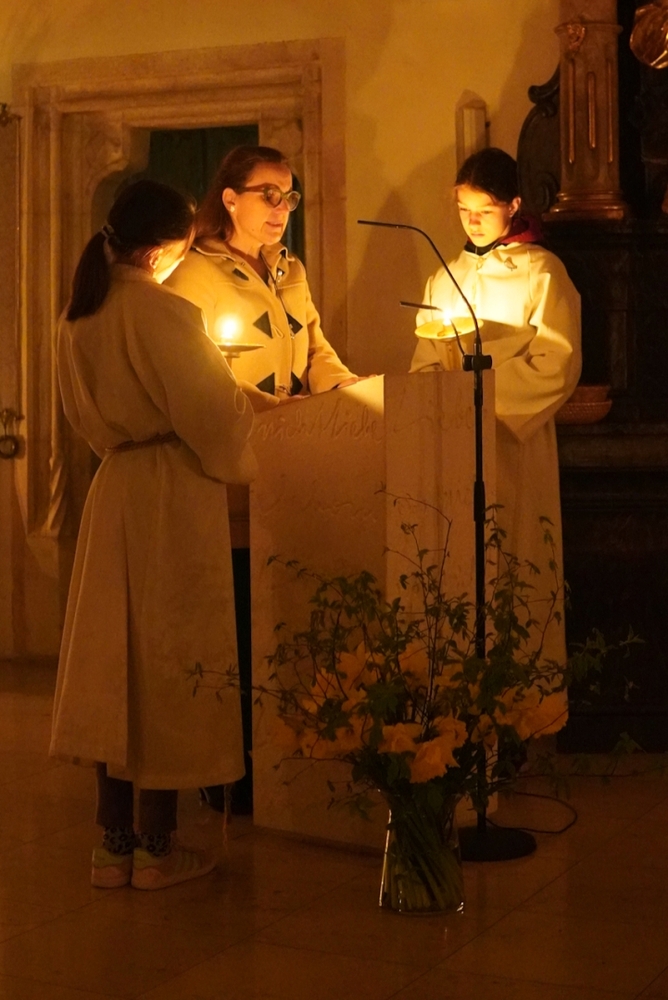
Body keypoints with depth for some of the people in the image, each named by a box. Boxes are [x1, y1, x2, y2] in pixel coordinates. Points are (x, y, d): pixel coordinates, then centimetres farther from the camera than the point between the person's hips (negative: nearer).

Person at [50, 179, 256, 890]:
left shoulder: (79, 315, 7)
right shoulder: (161, 311, -17)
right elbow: (213, 412, -14)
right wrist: (246, 460, 3)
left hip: (112, 487, 7)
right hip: (173, 496, -7)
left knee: (117, 655, 11)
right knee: (168, 654, 2)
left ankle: (113, 842, 18)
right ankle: (157, 848, 10)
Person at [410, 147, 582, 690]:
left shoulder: (542, 273, -1)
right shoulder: (446, 279, 16)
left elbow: (557, 367, -9)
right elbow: (425, 363, 15)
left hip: (516, 441, -5)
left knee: (513, 564, -3)